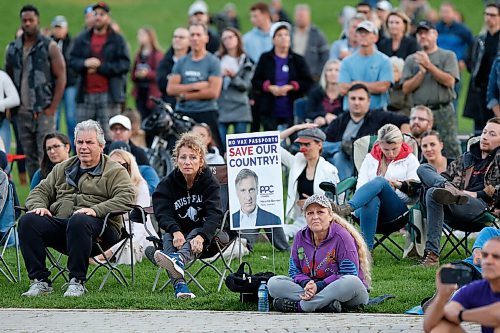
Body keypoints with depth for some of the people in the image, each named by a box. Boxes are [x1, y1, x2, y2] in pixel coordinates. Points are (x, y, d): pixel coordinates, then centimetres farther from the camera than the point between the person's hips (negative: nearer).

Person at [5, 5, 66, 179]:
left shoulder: (49, 47, -2)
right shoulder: (13, 49, 10)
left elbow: (61, 77, -3)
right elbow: (8, 78, 16)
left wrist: (52, 109, -9)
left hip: (43, 112, -4)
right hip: (22, 113, 4)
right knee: (30, 158, 7)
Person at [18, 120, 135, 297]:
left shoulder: (115, 171, 9)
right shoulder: (62, 169, 27)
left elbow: (126, 198, -7)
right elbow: (40, 191, 25)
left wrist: (96, 210, -21)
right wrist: (39, 206, -1)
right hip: (60, 221, 5)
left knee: (78, 221, -41)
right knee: (28, 221, -23)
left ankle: (77, 281, -31)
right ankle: (40, 281, -21)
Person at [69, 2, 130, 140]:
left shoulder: (117, 40, 4)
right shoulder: (82, 39, 15)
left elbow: (124, 64, -5)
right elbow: (72, 61, 10)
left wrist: (100, 67, -11)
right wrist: (85, 63, -12)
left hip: (109, 94, -3)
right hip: (86, 95, 3)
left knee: (108, 135, -4)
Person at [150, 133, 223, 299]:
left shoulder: (210, 183, -5)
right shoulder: (167, 184, 1)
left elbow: (214, 214, -19)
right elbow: (163, 212, -12)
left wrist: (201, 236, -39)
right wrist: (175, 231, -35)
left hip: (203, 231, -2)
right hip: (178, 232, 2)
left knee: (195, 235, -35)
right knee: (168, 238, -31)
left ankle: (178, 260, -70)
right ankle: (179, 284, -54)